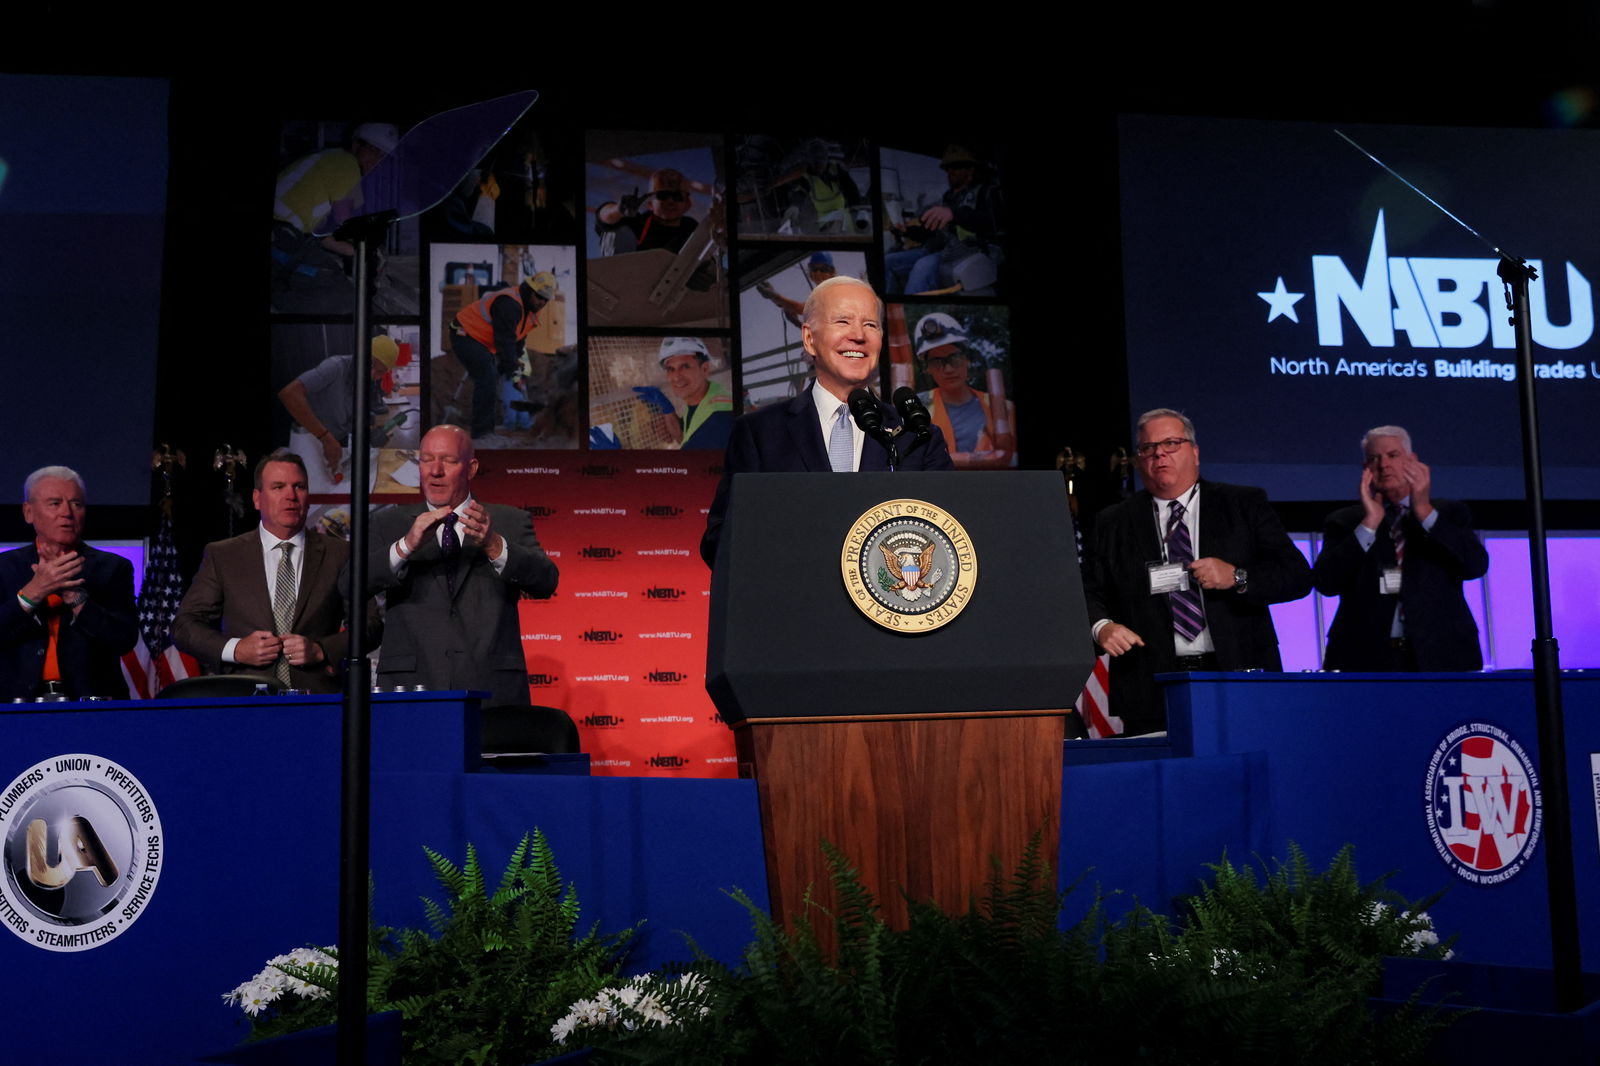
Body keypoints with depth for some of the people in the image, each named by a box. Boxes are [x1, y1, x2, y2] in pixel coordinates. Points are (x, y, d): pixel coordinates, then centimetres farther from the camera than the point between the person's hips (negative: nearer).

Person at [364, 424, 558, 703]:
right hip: (410, 686, 0)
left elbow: (546, 582, -6)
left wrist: (493, 545, -23)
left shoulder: (511, 522, 9)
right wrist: (406, 546, -20)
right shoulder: (389, 524, 11)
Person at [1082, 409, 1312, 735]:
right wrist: (1101, 627, -11)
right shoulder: (1112, 523, 13)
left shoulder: (1245, 505, 10)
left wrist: (1237, 577, -11)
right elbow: (1090, 594, 10)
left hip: (1239, 679, 0)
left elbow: (1297, 575, 5)